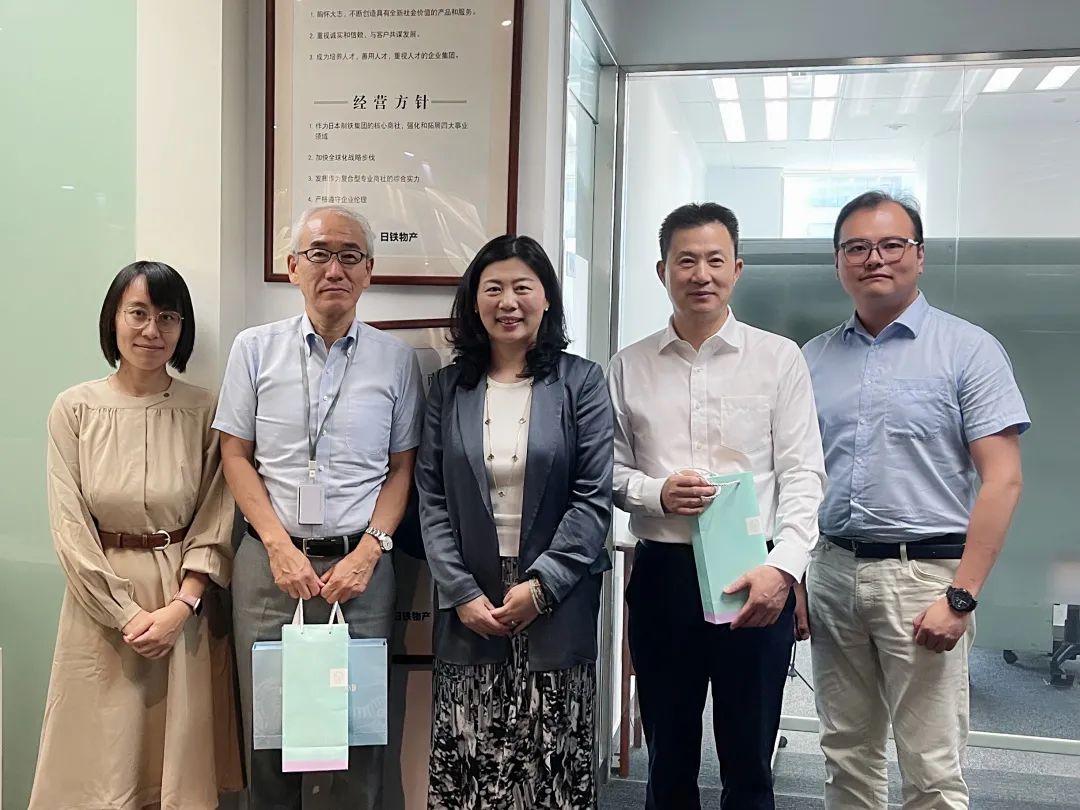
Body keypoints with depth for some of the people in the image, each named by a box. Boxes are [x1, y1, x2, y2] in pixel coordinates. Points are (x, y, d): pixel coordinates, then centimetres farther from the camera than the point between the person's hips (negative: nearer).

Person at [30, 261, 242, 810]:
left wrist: (181, 606, -13)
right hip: (101, 601, 0)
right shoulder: (74, 409, -3)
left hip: (186, 604, 0)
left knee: (181, 756, 8)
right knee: (103, 761, 7)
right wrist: (128, 614, -10)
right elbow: (69, 526, -5)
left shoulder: (205, 411, -2)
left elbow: (215, 522, -2)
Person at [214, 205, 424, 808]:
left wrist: (367, 553, -7)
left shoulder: (396, 359, 3)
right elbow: (236, 455, 4)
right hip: (270, 561, 1)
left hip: (360, 565, 0)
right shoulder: (256, 349, 4)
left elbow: (402, 467, 4)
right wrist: (280, 546, -6)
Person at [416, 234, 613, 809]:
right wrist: (462, 593, -8)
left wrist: (540, 586, -12)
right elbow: (431, 499, 3)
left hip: (556, 605, -1)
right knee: (466, 761, 4)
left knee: (553, 764, 4)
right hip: (467, 605, 2)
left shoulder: (581, 382, 1)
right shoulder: (448, 387, 8)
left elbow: (595, 497, -5)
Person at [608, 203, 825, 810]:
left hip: (755, 577, -1)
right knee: (669, 758, 15)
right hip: (662, 573, 2)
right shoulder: (630, 366, 6)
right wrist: (655, 492, -12)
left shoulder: (780, 358, 0)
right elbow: (610, 471, 8)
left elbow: (803, 476, -5)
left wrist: (783, 567, -18)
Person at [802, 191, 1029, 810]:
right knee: (847, 759, 14)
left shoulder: (968, 350, -2)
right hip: (831, 573, 4)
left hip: (923, 573, -4)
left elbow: (1002, 480, -8)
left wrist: (961, 597, -14)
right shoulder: (814, 358, 11)